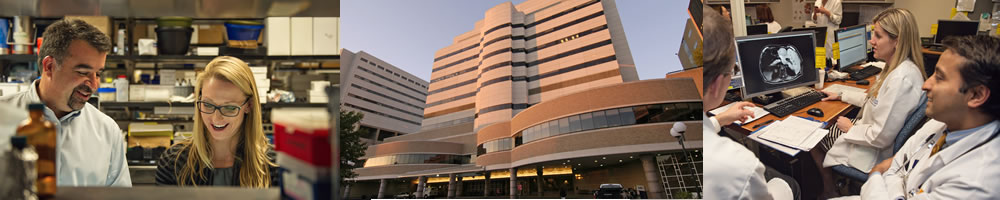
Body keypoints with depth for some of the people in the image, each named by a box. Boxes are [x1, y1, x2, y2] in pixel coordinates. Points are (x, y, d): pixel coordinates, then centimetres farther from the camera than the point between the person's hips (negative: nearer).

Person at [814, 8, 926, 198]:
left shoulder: (900, 79, -34)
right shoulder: (897, 68, -1)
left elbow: (881, 137, -31)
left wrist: (851, 128, -14)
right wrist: (841, 96, 21)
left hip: (873, 154, -9)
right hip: (869, 131, 9)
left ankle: (830, 193, 27)